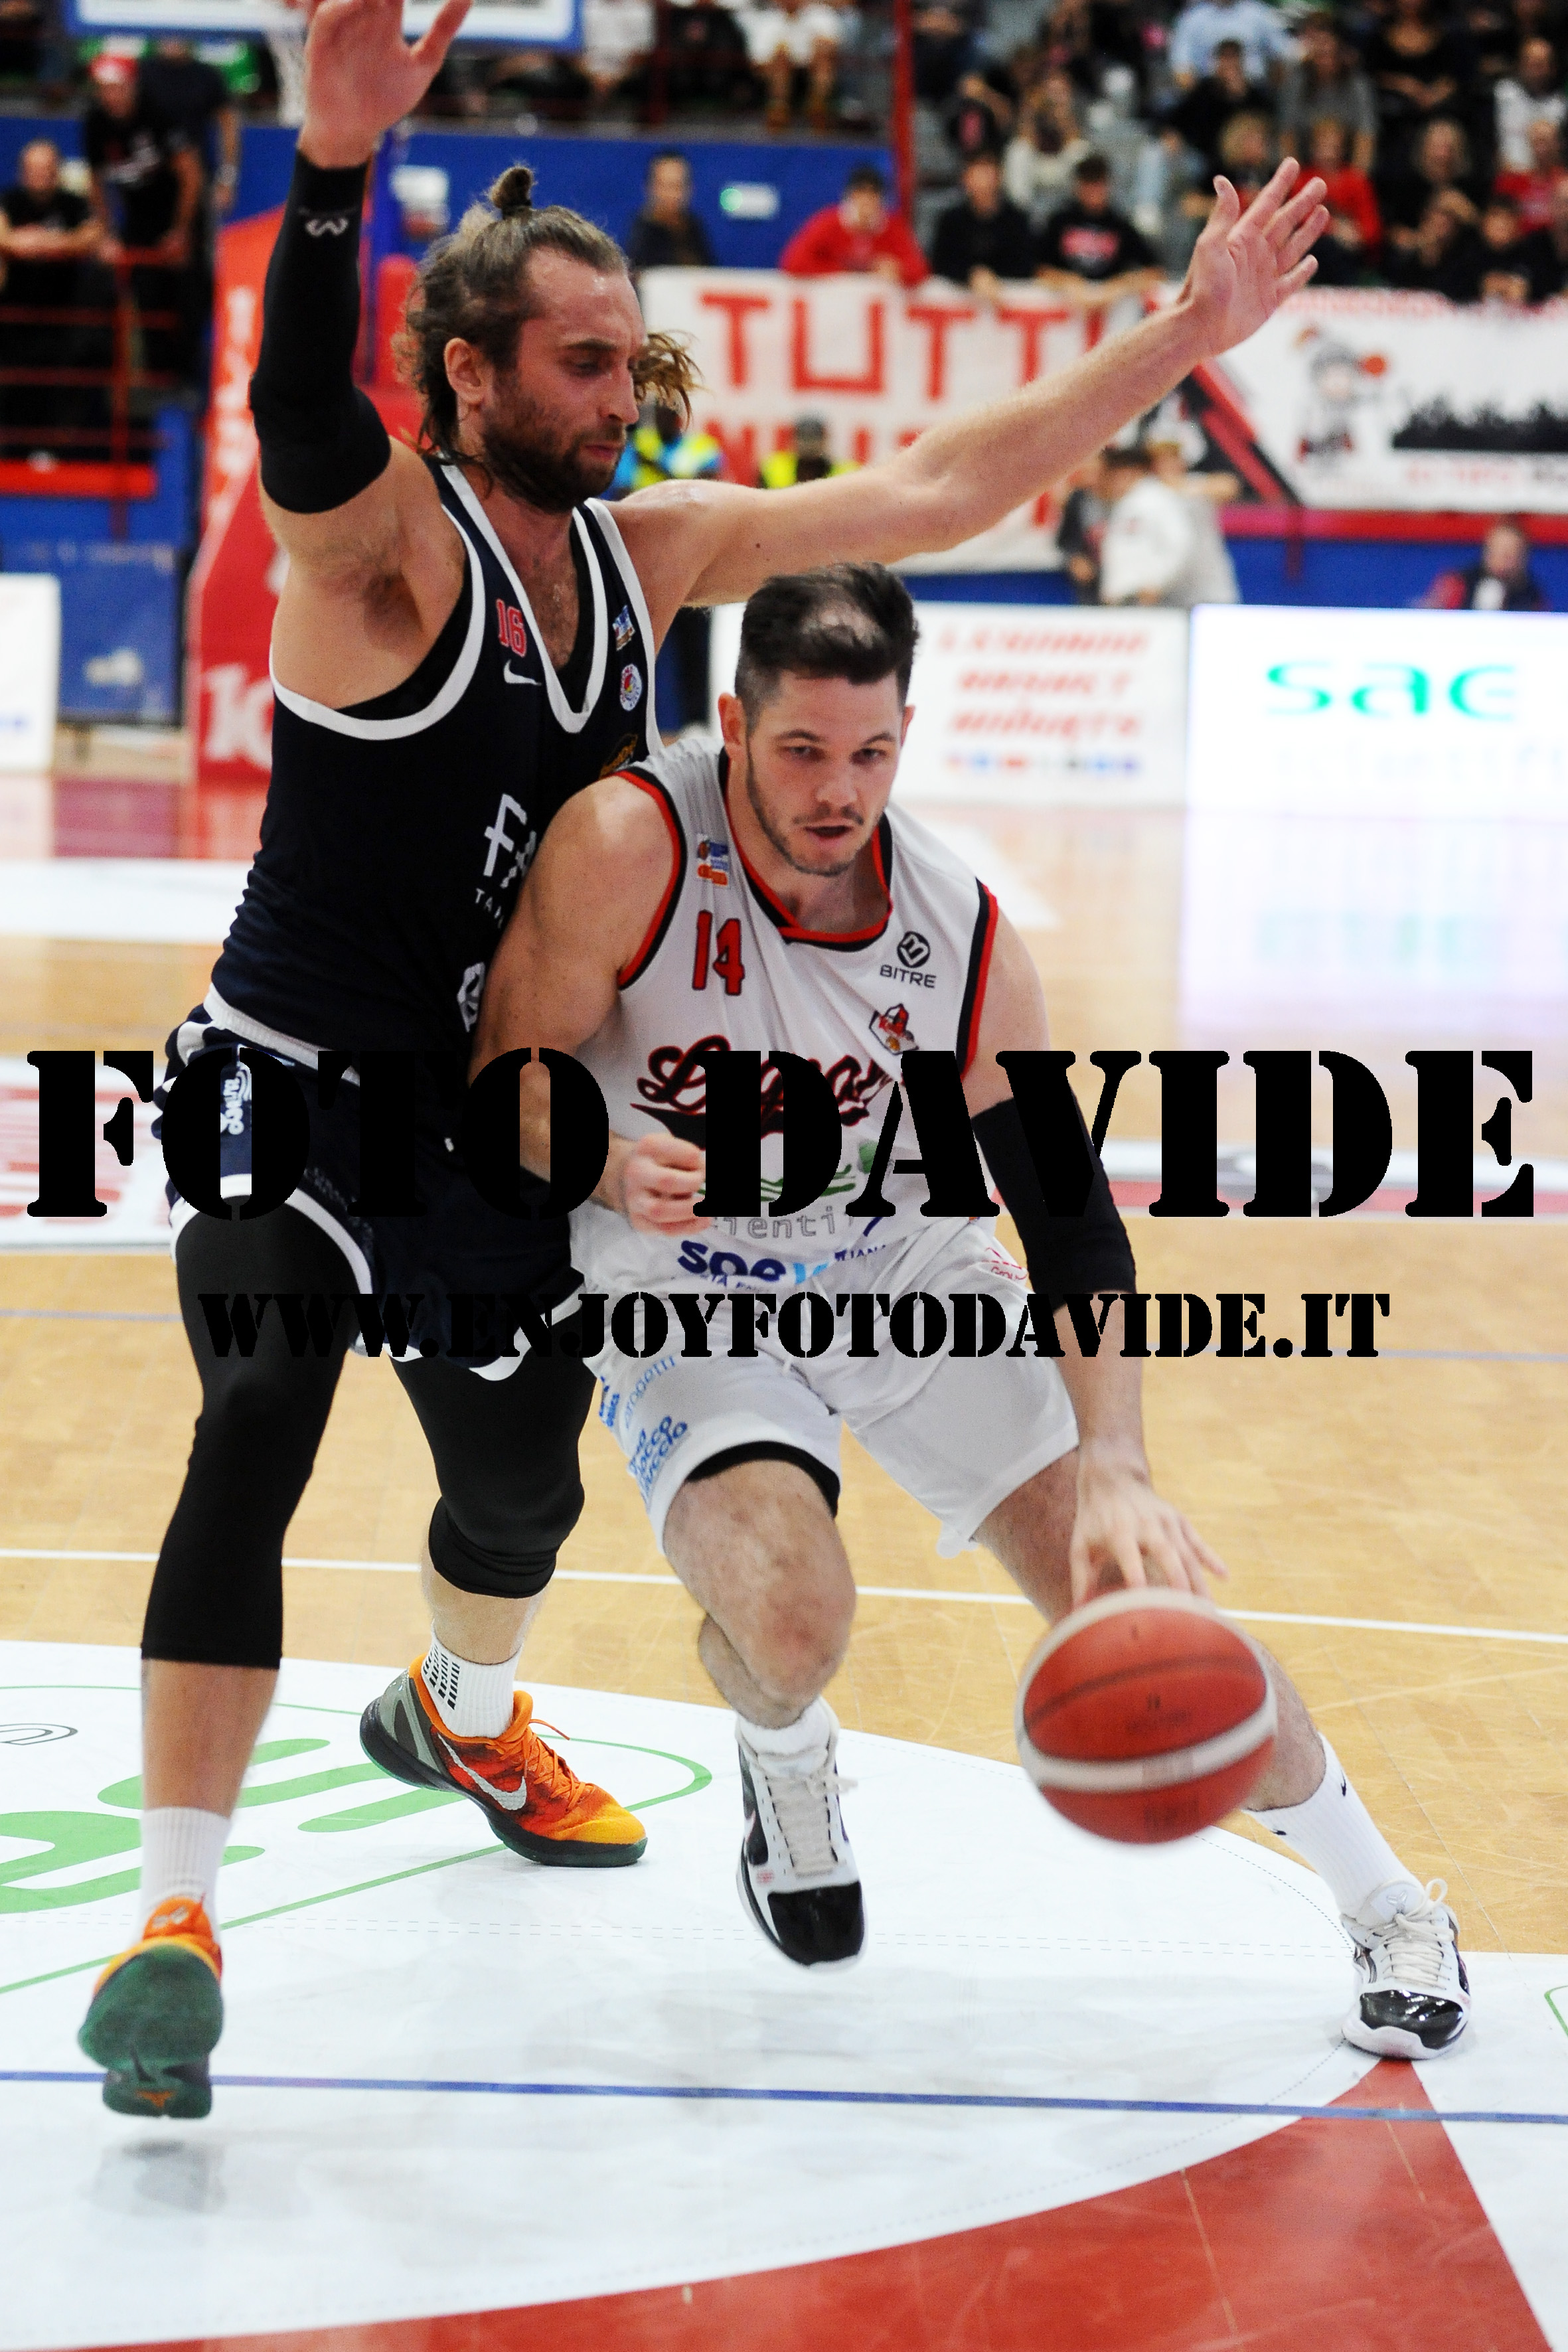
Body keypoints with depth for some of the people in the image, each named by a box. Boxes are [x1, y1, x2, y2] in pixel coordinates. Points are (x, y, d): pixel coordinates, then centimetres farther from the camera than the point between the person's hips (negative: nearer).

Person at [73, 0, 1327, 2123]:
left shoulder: (650, 549, 2)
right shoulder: (383, 538, -19)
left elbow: (933, 492, 4)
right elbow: (300, 429, -43)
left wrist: (1186, 340, 1)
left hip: (491, 1112, 7)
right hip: (292, 1083, -7)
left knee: (524, 1480, 19)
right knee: (261, 1424, -28)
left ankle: (458, 1716, 54)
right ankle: (174, 1919, -25)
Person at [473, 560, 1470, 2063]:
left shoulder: (961, 936, -16)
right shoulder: (630, 847, -25)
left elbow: (1070, 1219, -14)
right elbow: (510, 1078, -18)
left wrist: (1115, 1470, -26)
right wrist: (615, 1163, -41)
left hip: (913, 1284, 2)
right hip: (689, 1299, -2)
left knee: (1131, 1589, -9)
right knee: (789, 1616, -29)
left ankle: (1390, 1911, 11)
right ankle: (784, 1768, 12)